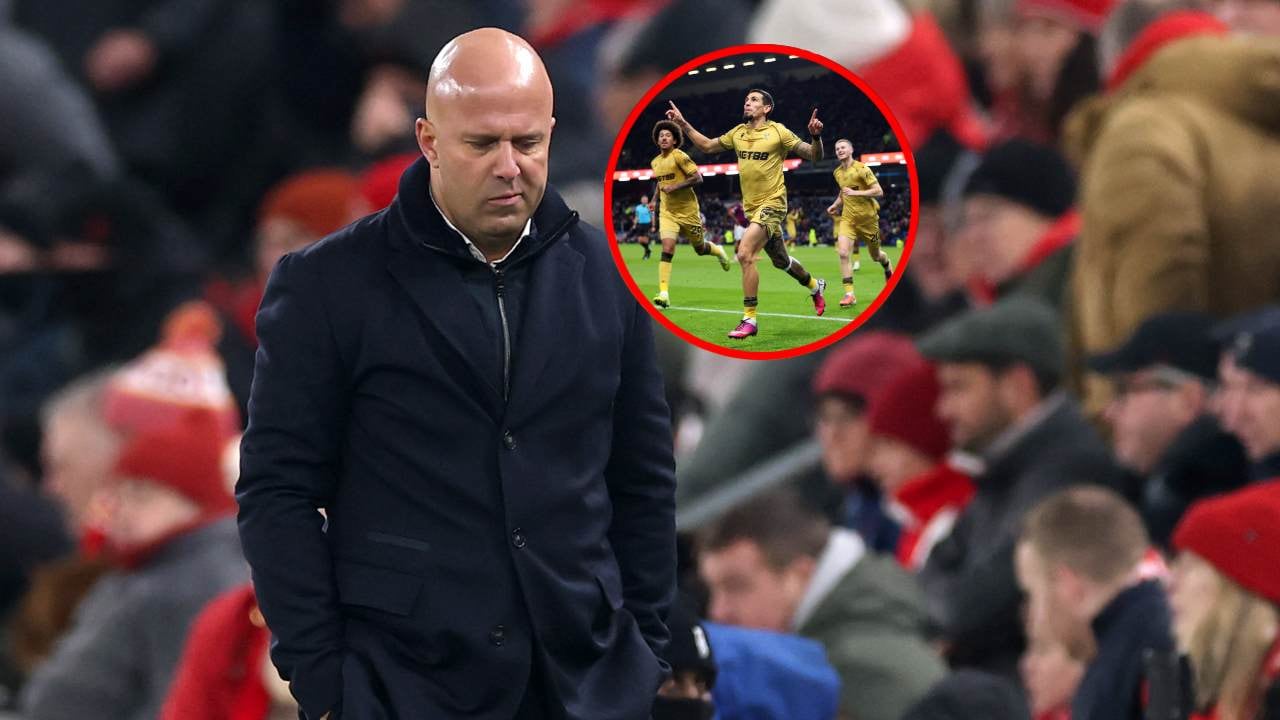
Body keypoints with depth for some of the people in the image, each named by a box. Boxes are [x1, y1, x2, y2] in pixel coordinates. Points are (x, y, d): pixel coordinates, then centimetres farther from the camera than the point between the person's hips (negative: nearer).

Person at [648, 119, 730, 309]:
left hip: (687, 211, -4)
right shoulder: (655, 162, 8)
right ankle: (663, 294, -23)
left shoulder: (679, 157, -12)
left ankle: (718, 251, 51)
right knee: (667, 249, -16)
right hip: (667, 213, 4)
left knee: (700, 248, 13)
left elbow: (697, 178, -17)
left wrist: (675, 187, -23)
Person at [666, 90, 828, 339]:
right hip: (751, 207, 7)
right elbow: (707, 145, 21)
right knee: (781, 260, 19)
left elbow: (814, 155, -8)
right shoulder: (738, 133, 9)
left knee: (745, 253, -22)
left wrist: (815, 136, -28)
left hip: (772, 204, -7)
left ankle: (749, 319, -18)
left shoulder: (778, 132, -8)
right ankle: (815, 285, 48)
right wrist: (683, 124, 13)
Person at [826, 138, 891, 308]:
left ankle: (888, 268, 51)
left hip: (867, 217, -4)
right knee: (842, 253, -18)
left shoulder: (862, 169, -14)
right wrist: (836, 204, 9)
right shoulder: (837, 173, 6)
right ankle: (849, 294, -18)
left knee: (876, 255, 13)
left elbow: (879, 192, -18)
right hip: (848, 217, 4)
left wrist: (855, 193, -25)